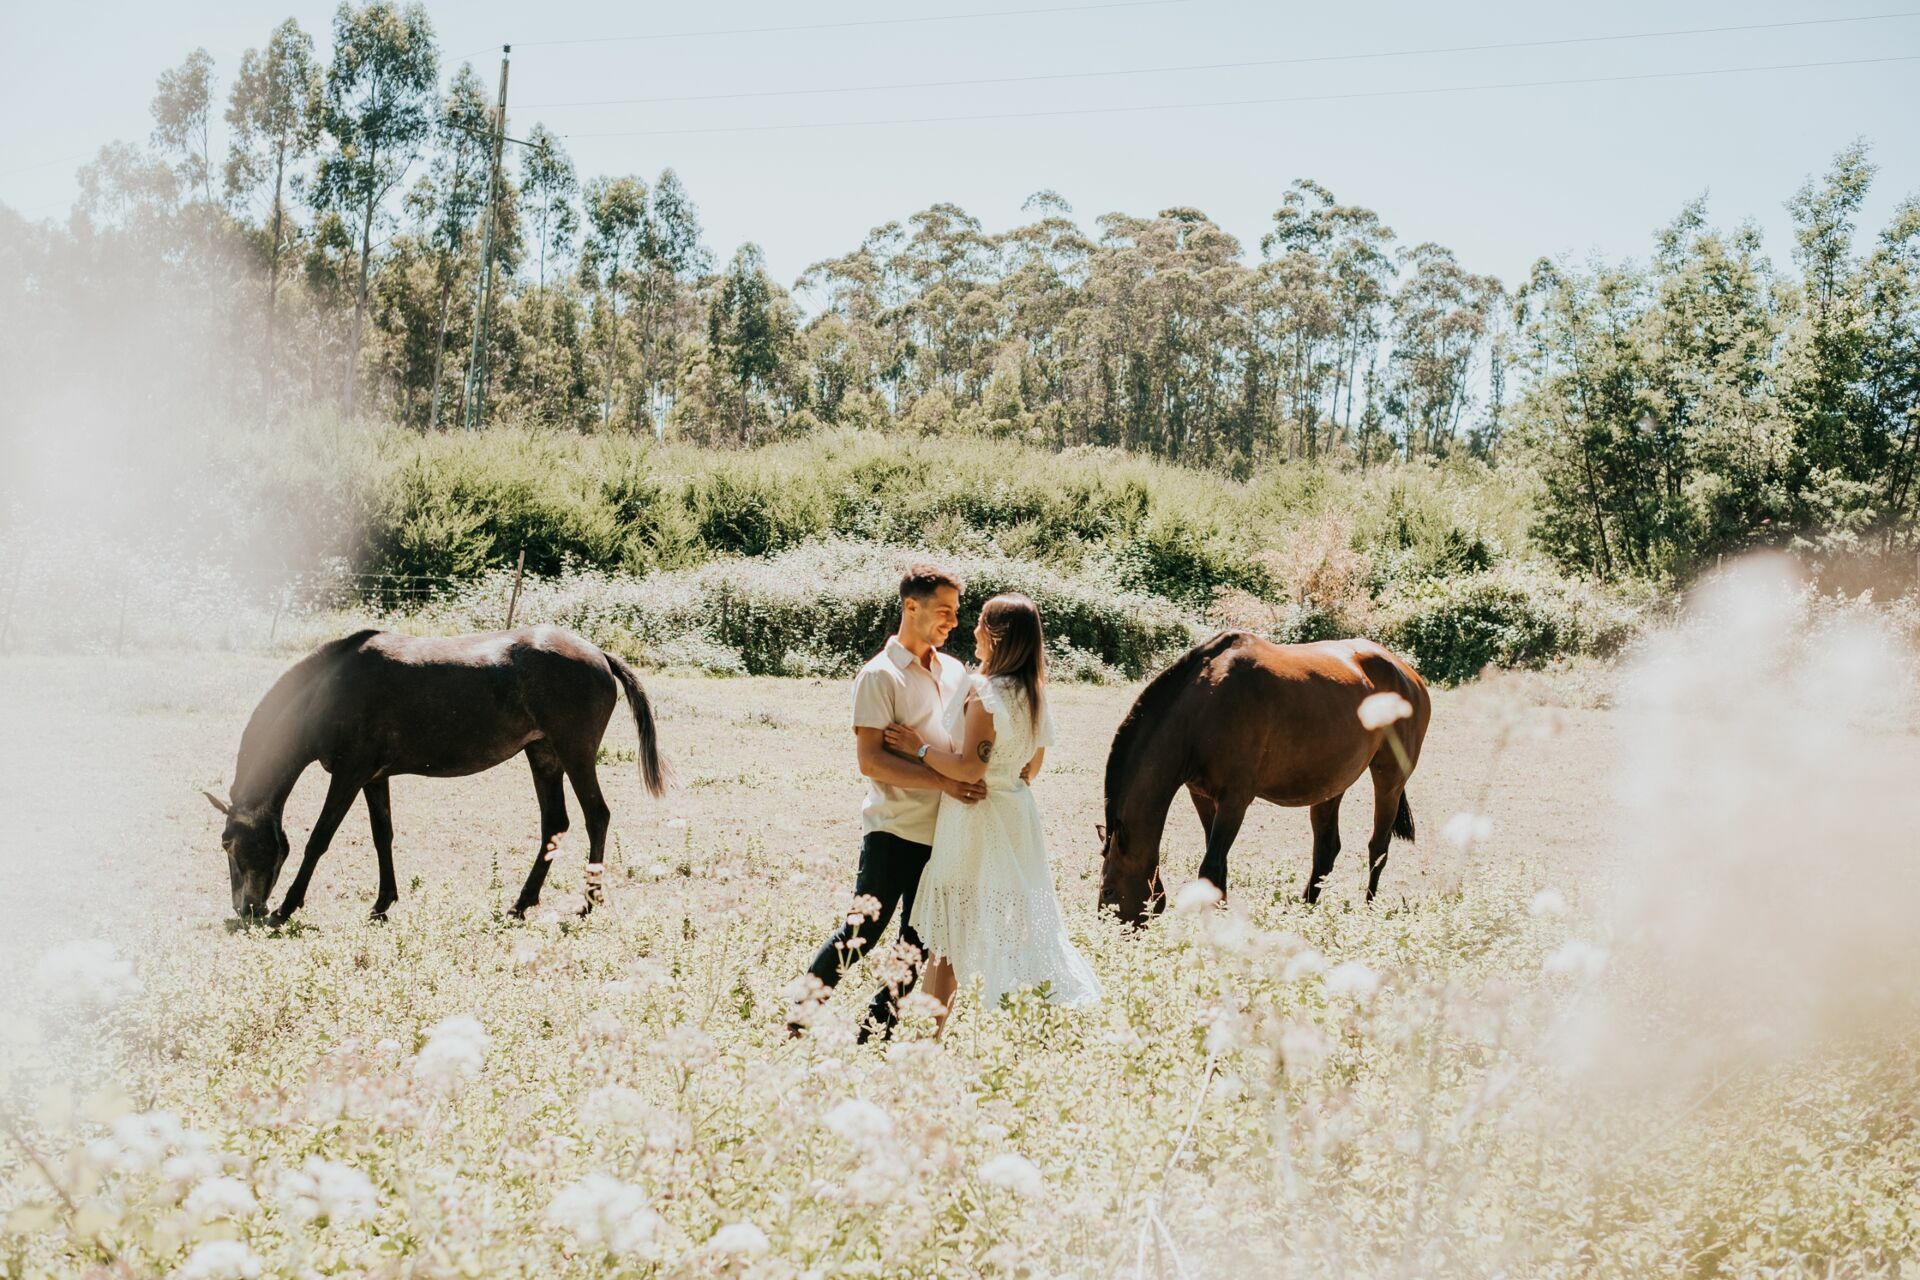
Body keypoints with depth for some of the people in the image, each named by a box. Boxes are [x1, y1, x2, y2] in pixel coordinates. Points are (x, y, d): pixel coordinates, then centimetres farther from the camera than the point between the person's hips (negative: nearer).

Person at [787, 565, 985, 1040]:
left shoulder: (954, 672, 13)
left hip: (943, 833, 6)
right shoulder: (880, 675, -7)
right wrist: (943, 781, -22)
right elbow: (871, 761, -15)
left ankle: (875, 1029, 16)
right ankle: (794, 1022, 1)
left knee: (919, 946, 7)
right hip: (894, 828, -6)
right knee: (861, 933, -8)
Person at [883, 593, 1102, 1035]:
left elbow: (970, 768, -23)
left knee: (947, 939, 0)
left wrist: (920, 747, -13)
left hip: (975, 822, -8)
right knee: (1018, 930, 14)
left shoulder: (985, 691, -18)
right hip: (1016, 814, 8)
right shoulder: (1033, 694, 7)